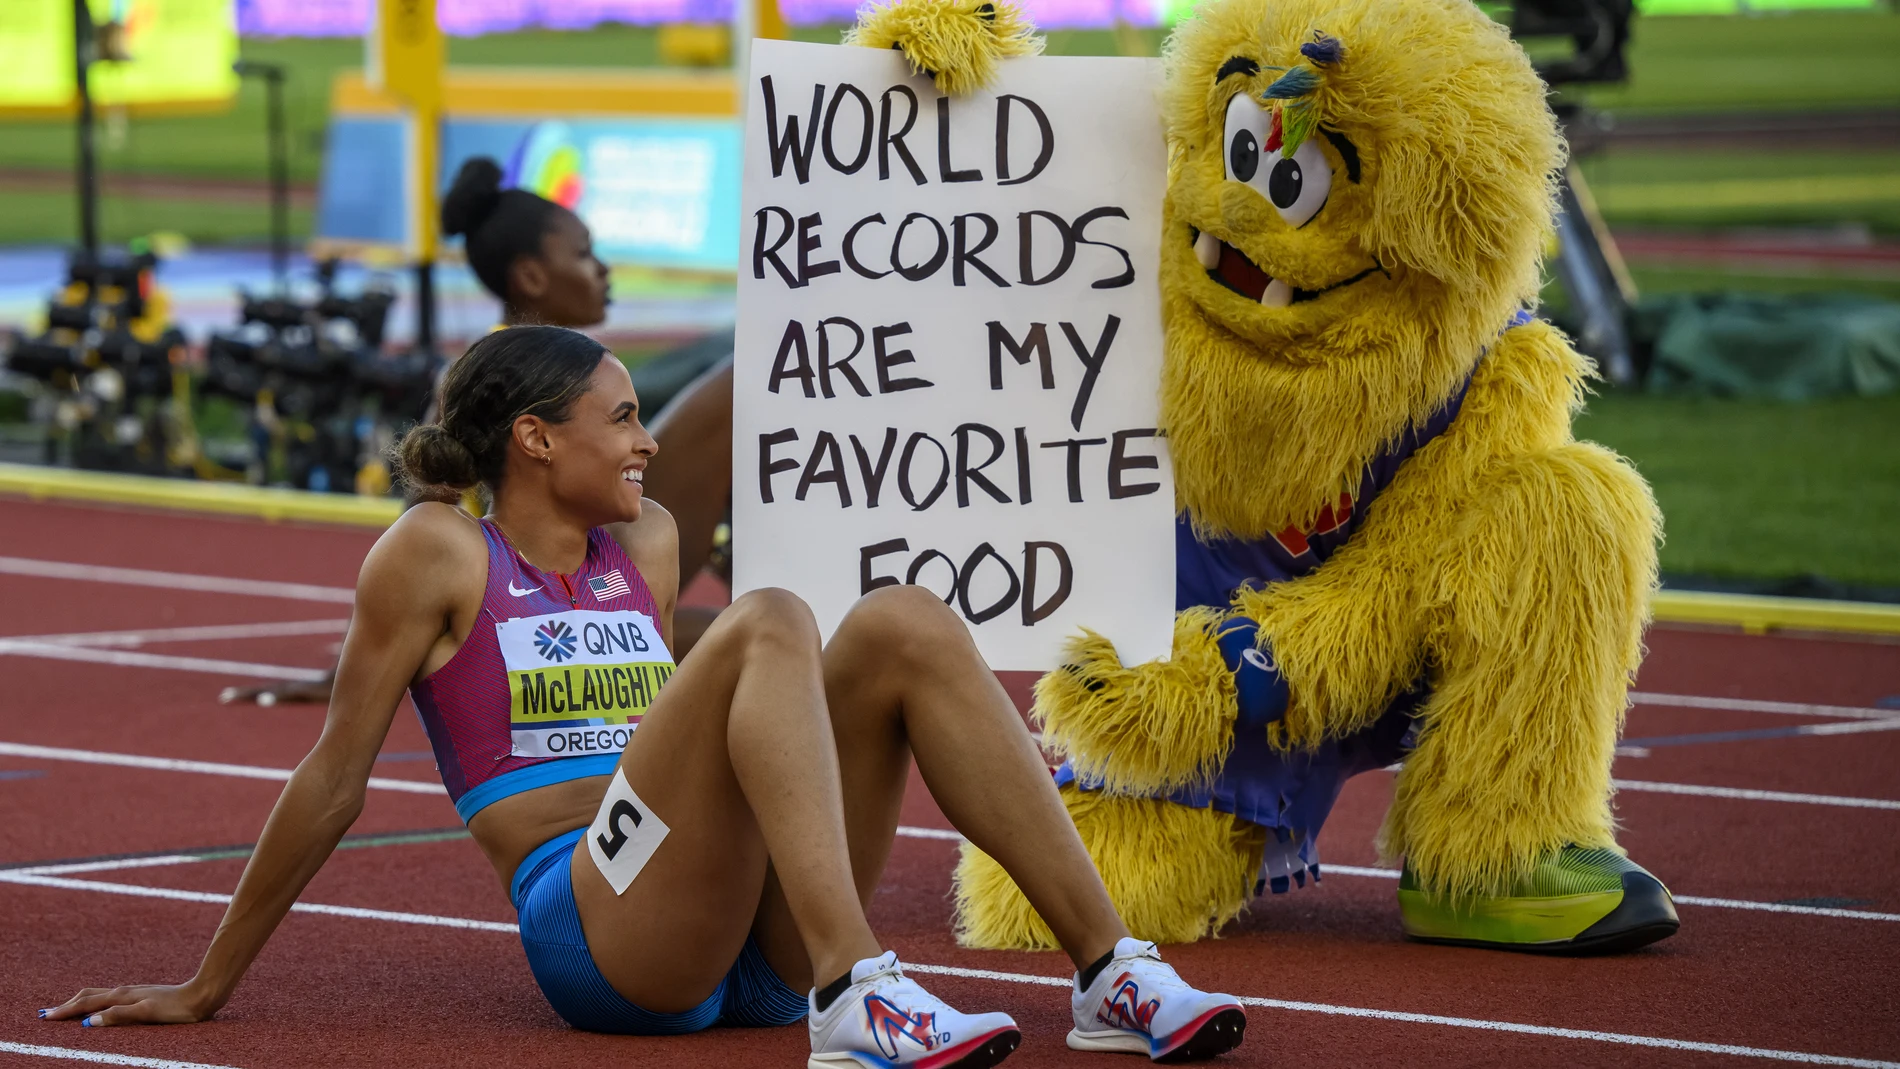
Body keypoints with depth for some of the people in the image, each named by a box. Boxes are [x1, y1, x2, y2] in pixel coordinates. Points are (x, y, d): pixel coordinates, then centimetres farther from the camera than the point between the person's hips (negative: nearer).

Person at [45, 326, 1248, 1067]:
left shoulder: (647, 543, 23)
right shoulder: (436, 555, 5)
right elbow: (335, 779, 7)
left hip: (753, 942, 6)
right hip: (594, 928, -6)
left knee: (908, 621, -11)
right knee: (768, 623, -26)